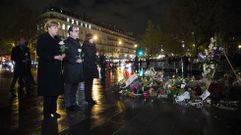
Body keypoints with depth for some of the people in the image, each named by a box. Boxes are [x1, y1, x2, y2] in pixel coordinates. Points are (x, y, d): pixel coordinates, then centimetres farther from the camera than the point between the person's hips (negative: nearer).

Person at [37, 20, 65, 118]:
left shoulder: (57, 39, 16)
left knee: (55, 90, 9)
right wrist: (54, 57, -20)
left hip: (56, 69, 7)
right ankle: (47, 113, 14)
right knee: (48, 92, -1)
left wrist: (62, 55, -2)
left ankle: (53, 110, 23)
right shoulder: (43, 38, -4)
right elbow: (40, 53, -15)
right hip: (47, 69, -7)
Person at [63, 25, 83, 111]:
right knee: (68, 87, 3)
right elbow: (66, 56, -16)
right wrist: (75, 61, -18)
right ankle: (68, 105, 14)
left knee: (74, 87, 15)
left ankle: (73, 103, 26)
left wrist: (80, 60, 7)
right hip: (70, 69, -7)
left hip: (77, 69, 8)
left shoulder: (77, 42, 18)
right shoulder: (66, 42, -7)